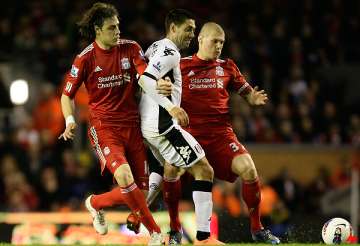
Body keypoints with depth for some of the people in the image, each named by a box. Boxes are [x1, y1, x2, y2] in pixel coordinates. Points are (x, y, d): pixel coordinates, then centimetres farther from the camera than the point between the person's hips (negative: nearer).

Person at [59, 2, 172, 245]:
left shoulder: (130, 48, 4)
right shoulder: (86, 58, -1)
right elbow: (68, 94, 8)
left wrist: (161, 84, -32)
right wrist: (70, 121, -9)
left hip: (132, 125, 4)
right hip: (104, 125, -3)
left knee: (139, 190, 0)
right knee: (124, 177, -28)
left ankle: (96, 203, 28)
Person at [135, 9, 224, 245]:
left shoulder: (156, 47, 15)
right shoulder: (170, 52, -14)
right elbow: (145, 79, -27)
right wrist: (171, 107, -32)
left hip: (148, 122, 11)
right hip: (162, 125, -11)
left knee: (172, 168, 32)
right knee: (204, 171, -10)